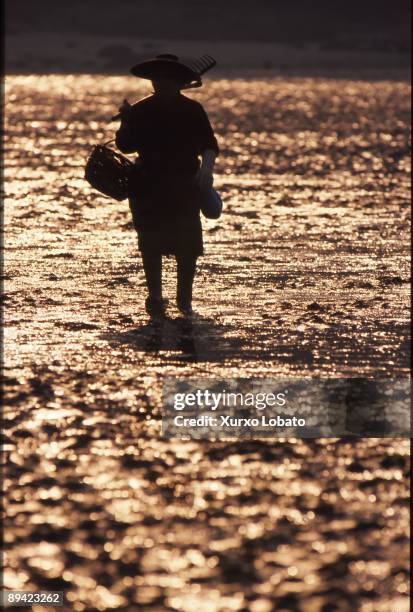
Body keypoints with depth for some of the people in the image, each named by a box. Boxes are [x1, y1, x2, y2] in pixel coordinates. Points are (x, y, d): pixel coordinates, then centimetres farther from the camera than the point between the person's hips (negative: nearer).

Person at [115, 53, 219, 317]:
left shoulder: (192, 110, 3)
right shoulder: (140, 111, 6)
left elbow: (209, 143, -3)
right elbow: (125, 146, 5)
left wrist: (207, 166, -21)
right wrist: (126, 122, -12)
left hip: (185, 186, -1)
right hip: (149, 188, 1)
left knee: (188, 245, -8)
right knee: (151, 244, -5)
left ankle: (185, 299, 5)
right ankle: (155, 297, 4)